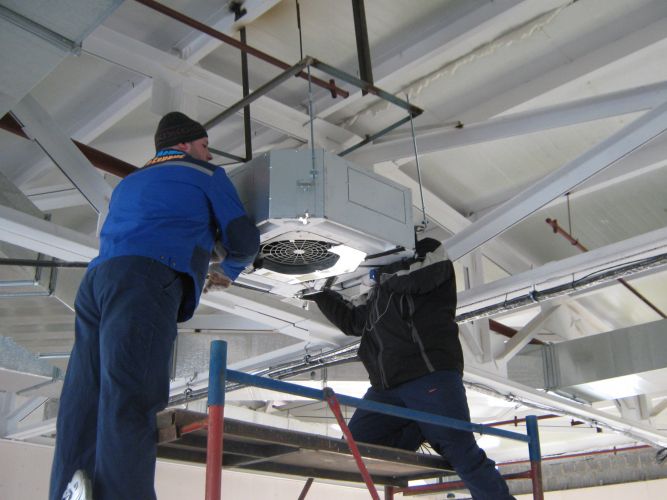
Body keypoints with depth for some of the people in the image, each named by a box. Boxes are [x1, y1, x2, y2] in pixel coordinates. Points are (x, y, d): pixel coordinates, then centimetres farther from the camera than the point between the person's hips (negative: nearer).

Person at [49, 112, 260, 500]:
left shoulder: (128, 183, 38)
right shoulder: (206, 175, 19)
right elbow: (244, 240, 14)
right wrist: (229, 271, 37)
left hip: (95, 280, 7)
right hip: (146, 282, -7)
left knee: (82, 410, -2)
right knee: (129, 406, -23)